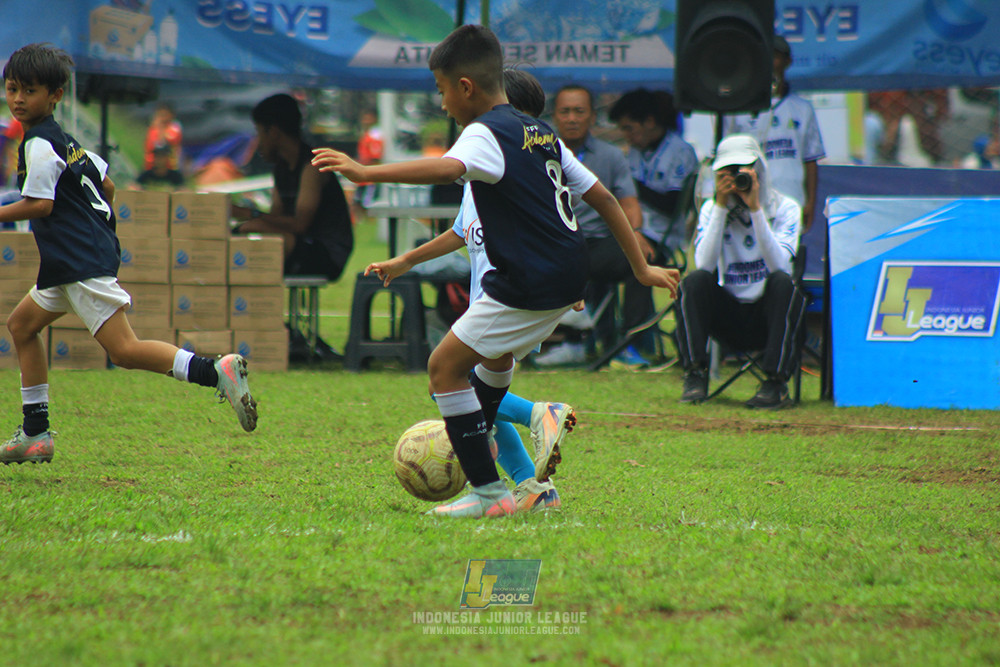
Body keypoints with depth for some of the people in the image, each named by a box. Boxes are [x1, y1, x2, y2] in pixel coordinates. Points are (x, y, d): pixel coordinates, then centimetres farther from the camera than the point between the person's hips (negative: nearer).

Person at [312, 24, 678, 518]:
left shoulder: (486, 134, -11)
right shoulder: (542, 135, 17)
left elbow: (450, 168, -35)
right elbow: (603, 198, 19)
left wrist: (366, 173, -44)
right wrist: (642, 269, 24)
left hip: (531, 284, -10)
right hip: (571, 274, 10)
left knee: (445, 365, -4)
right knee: (497, 349, 34)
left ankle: (488, 491, -7)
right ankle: (475, 443, 55)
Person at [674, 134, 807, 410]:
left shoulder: (785, 208, -2)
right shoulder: (711, 208, 2)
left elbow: (780, 266, -20)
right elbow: (704, 265, -16)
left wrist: (755, 209, -24)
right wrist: (721, 206, -18)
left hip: (767, 314, -1)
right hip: (727, 315, 1)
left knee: (784, 283, -33)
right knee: (694, 281, -26)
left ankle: (776, 383, -32)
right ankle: (695, 376, -25)